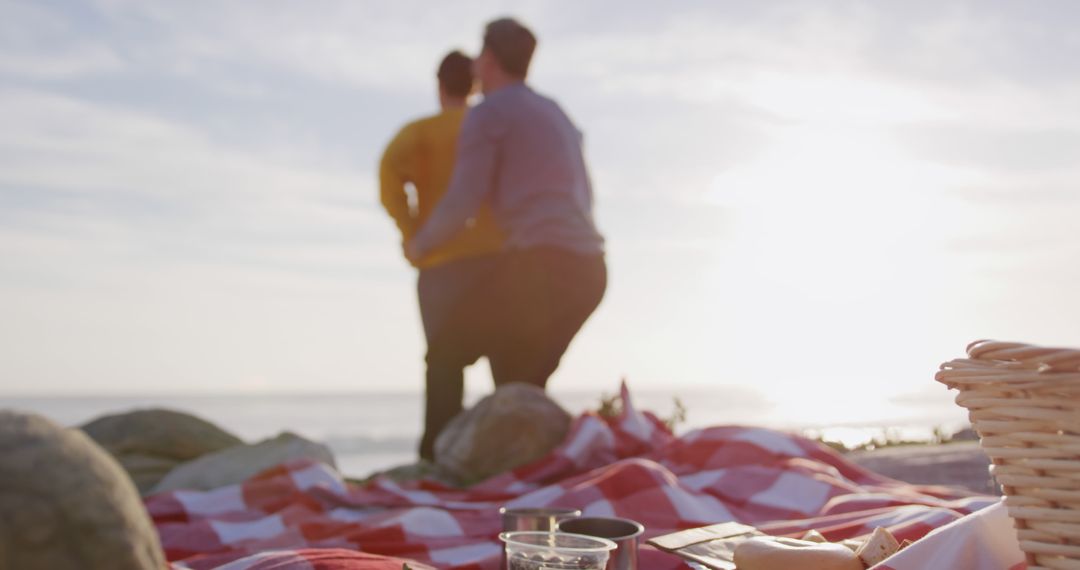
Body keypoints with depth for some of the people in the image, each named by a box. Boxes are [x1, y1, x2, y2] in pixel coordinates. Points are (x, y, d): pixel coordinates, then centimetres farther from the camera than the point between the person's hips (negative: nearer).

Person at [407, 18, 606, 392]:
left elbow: (462, 202, -9)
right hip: (588, 269, 8)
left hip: (543, 263, -8)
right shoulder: (554, 114, 25)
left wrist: (420, 245, 9)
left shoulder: (487, 113, -1)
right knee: (526, 380, 16)